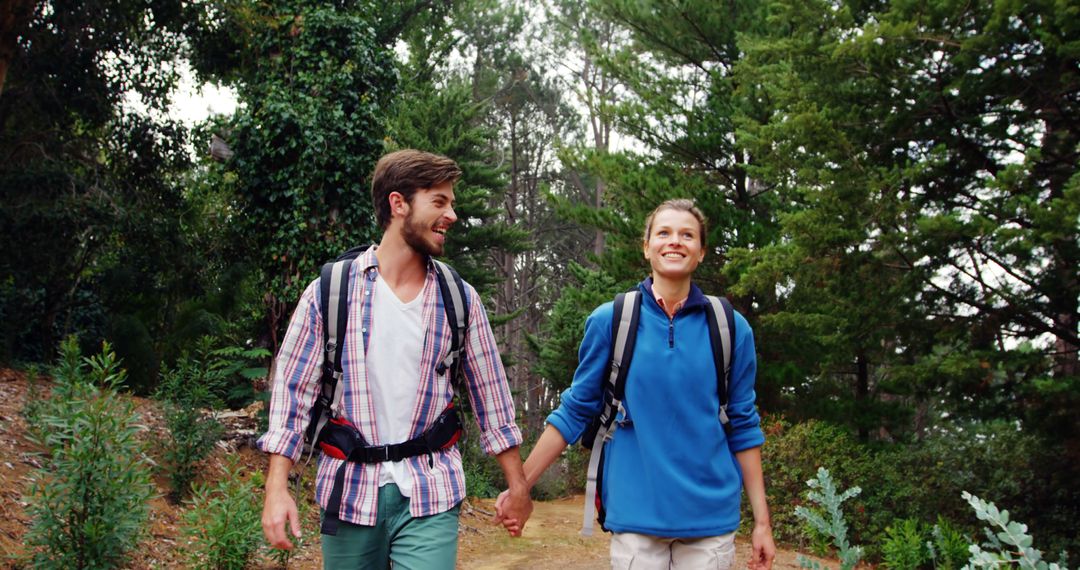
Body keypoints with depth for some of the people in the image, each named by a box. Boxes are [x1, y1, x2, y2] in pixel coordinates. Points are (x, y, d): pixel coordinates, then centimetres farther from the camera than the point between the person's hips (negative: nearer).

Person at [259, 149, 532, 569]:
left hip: (430, 500, 1)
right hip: (349, 493, 0)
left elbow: (489, 395, 8)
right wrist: (277, 489, -9)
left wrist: (517, 486, 10)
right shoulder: (328, 292, -2)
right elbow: (292, 391, -1)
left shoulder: (460, 299, 3)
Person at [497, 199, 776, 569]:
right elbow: (575, 411, 4)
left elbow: (742, 426, 6)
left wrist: (762, 521, 5)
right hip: (635, 514, -1)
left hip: (711, 518, 1)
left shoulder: (731, 328, 1)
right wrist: (520, 485, 1)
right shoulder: (610, 321, -2)